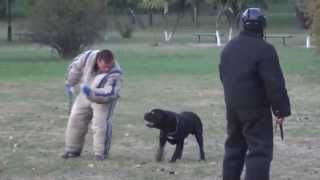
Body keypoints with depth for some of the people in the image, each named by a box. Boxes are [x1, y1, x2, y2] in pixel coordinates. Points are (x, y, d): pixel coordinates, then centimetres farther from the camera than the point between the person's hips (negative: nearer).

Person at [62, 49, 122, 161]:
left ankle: (101, 153, -4)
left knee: (101, 124, -17)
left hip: (104, 100, -5)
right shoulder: (88, 57, -25)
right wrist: (70, 83, 3)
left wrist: (92, 93, -50)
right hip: (85, 97, 5)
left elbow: (109, 93, -40)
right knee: (75, 120, 7)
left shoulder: (115, 73, -35)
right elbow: (75, 66, -5)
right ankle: (72, 150, 20)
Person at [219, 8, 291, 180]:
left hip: (232, 107, 7)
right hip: (256, 108, -7)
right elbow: (275, 84, -17)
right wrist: (282, 109, -10)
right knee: (259, 150, -6)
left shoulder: (228, 48, 10)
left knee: (234, 147, 18)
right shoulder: (264, 49, -16)